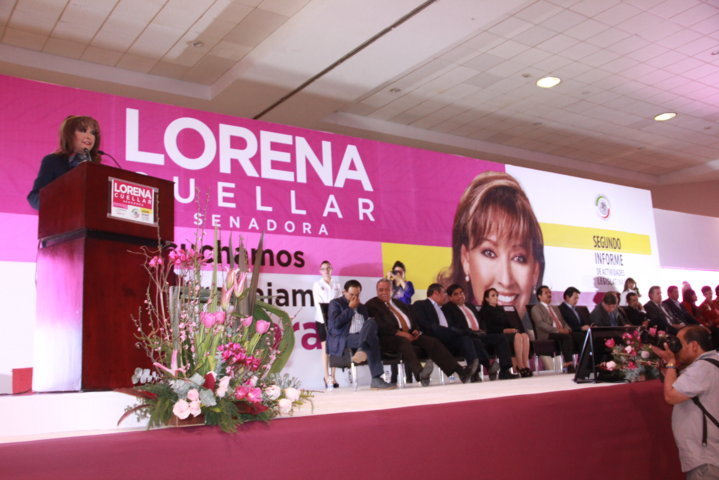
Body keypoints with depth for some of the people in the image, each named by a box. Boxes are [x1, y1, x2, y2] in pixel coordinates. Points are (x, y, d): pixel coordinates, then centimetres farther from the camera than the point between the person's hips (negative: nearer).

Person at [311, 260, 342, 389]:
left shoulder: (337, 285, 13)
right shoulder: (317, 285, 6)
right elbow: (318, 304, -2)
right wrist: (325, 319, -12)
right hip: (322, 319, -2)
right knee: (325, 348, -3)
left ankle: (333, 377, 4)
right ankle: (327, 379, -4)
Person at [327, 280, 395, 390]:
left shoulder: (361, 307, 30)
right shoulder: (335, 303, 11)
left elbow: (369, 324, 26)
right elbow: (335, 323, -6)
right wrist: (350, 308, 0)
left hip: (363, 337, 6)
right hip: (342, 339, -5)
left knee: (371, 322, -30)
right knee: (373, 339, -33)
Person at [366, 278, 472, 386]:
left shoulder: (399, 303, 28)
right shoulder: (372, 305, 7)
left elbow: (414, 320, 28)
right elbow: (379, 326, -7)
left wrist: (416, 331, 4)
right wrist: (399, 333, -17)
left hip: (409, 335, 6)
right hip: (388, 338, -6)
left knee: (432, 341, -18)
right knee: (403, 341, -39)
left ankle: (460, 371, -28)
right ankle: (420, 374, -63)